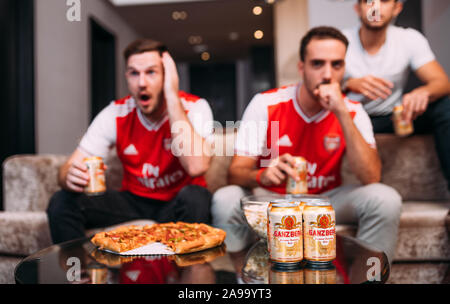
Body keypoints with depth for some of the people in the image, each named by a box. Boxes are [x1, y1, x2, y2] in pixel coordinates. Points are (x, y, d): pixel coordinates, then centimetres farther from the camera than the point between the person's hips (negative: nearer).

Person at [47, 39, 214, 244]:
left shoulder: (194, 107, -16)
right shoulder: (116, 114, -8)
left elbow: (196, 167, -35)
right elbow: (69, 168, -8)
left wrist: (172, 95, -31)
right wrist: (70, 177, -35)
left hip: (177, 204, -2)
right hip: (134, 200, 3)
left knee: (195, 197, -36)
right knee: (62, 202, -16)